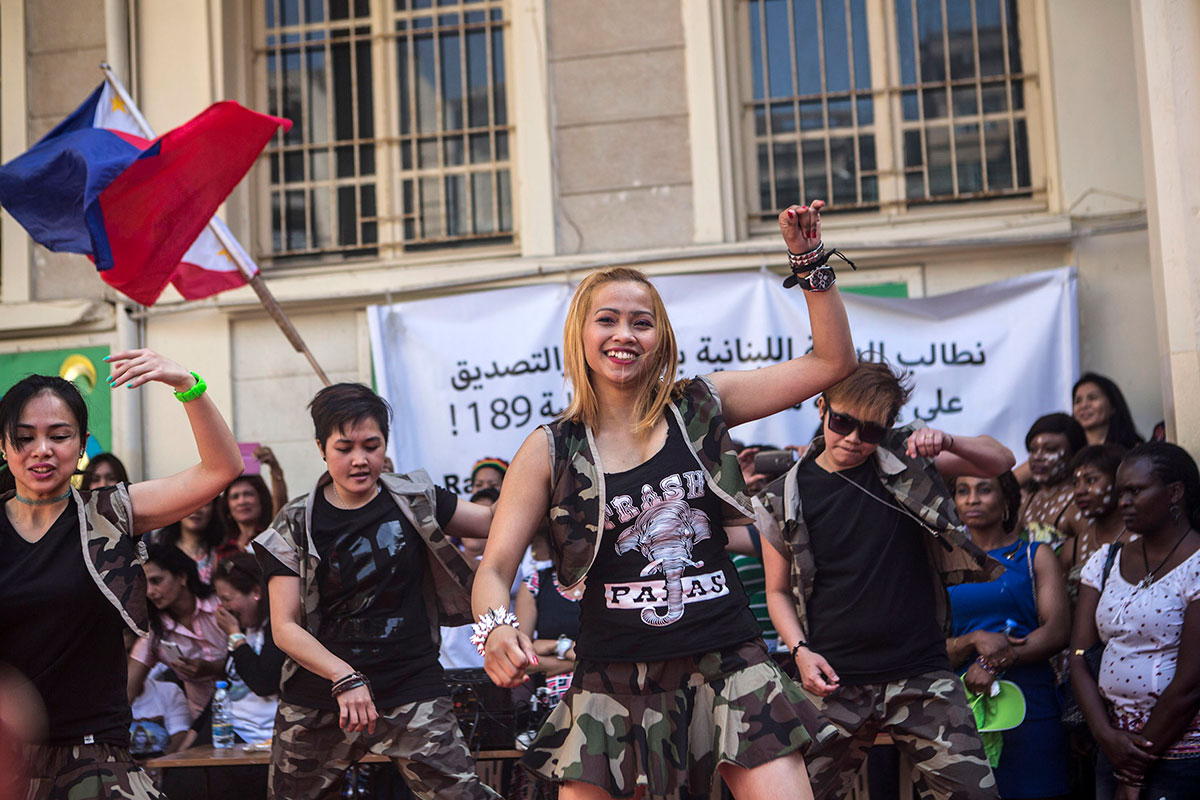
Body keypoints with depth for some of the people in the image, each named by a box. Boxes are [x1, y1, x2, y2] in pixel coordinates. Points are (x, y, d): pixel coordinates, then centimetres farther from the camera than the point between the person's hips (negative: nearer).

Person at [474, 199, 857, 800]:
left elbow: (832, 361, 5)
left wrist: (808, 260, -3)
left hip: (727, 664, 1)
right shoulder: (549, 451, 1)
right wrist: (496, 628, -23)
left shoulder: (701, 408, 3)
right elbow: (494, 568, -2)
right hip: (614, 678, 0)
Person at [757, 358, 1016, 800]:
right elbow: (778, 591, 11)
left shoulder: (904, 458, 3)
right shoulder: (785, 498, 3)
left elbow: (1000, 461, 3)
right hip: (834, 681, 0)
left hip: (921, 674, 0)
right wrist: (800, 651, -6)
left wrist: (948, 443, -17)